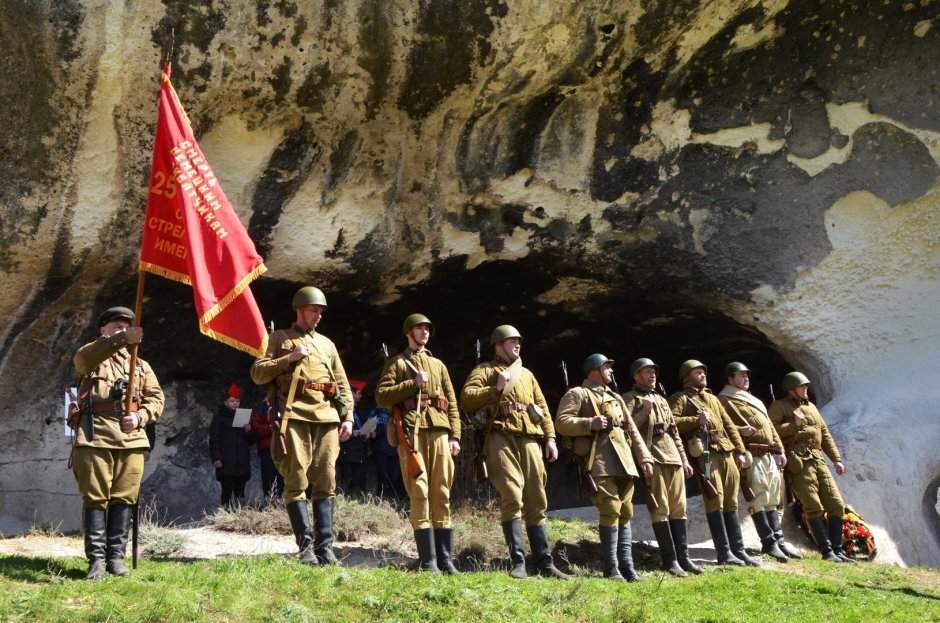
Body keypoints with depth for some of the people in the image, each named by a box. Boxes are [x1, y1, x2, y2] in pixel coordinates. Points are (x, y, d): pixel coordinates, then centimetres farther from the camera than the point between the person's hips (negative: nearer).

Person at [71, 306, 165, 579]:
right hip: (95, 435, -3)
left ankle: (116, 556, 8)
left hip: (131, 438, 3)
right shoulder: (93, 358, 11)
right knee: (95, 497, -3)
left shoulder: (141, 366, 23)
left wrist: (140, 417, -7)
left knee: (124, 498, 2)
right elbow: (84, 357, -16)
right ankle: (96, 558, 0)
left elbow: (156, 398, 14)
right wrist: (121, 339, -29)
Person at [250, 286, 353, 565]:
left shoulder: (326, 343, 22)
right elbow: (257, 373, 3)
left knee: (326, 484, 0)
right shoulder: (279, 338, 12)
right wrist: (289, 359, -8)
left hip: (326, 418, 4)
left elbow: (342, 385, 20)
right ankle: (306, 545, -4)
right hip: (294, 416, -4)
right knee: (296, 483, -7)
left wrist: (347, 416, 8)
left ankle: (325, 546, 2)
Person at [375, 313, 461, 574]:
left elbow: (451, 402, 18)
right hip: (411, 430, -4)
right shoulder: (396, 363, 13)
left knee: (442, 493, 1)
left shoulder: (438, 364, 24)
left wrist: (455, 435, 7)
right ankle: (428, 560, -7)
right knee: (419, 493, -9)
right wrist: (413, 384, -7)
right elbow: (381, 396, 0)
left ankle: (446, 558, 5)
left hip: (439, 430, 4)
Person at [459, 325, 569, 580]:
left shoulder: (526, 374, 27)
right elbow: (466, 398, -5)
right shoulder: (484, 370, 10)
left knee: (536, 501, 5)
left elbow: (543, 408, 23)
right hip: (501, 439, -5)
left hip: (529, 440, 5)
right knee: (512, 498, -14)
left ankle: (544, 563, 9)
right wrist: (496, 389, -10)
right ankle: (518, 563, -11)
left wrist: (550, 438, 12)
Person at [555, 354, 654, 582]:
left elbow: (632, 429, 23)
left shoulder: (615, 397, 27)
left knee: (625, 513, 6)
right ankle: (611, 568, -6)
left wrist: (644, 457, 13)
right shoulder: (577, 394, 5)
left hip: (623, 461, 7)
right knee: (611, 511, -12)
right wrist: (591, 423, -17)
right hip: (599, 461, -7)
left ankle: (627, 566, 10)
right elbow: (561, 423, -7)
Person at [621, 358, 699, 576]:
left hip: (673, 458, 7)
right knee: (660, 509, -8)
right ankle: (669, 559, -3)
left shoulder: (661, 400, 24)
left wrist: (684, 458, 18)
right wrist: (644, 410, -15)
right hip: (652, 458, -7)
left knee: (678, 508, 4)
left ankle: (683, 557, 8)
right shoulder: (630, 398, 3)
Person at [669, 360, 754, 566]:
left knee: (731, 501, 7)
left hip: (726, 452, 7)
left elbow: (729, 425, 24)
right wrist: (697, 420, -17)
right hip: (705, 452, -7)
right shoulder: (680, 398, 5)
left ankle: (738, 550, 11)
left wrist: (739, 451, 15)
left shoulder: (712, 398, 28)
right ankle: (724, 552, -7)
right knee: (716, 500, -11)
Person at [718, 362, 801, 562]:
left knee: (771, 499, 9)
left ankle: (779, 539, 13)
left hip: (769, 455, 8)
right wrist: (739, 430, -24)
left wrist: (779, 450, 16)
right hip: (751, 456, -8)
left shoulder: (755, 401, 27)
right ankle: (769, 542, -9)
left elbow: (769, 426, 25)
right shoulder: (724, 400, 1)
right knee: (758, 500, -10)